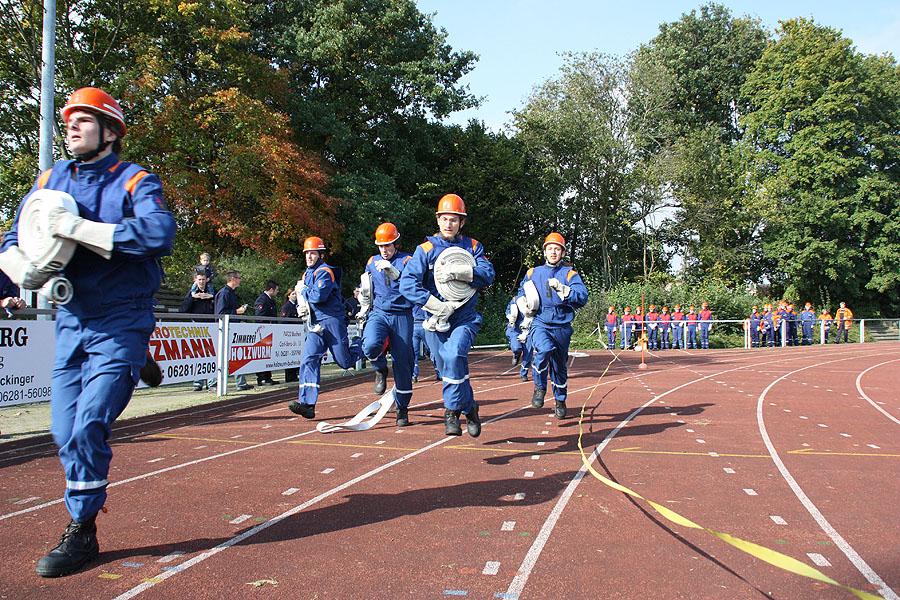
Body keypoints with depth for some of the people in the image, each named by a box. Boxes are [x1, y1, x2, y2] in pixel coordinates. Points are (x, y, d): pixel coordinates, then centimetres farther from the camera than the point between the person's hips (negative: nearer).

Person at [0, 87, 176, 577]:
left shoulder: (135, 182, -8)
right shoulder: (50, 181, 10)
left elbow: (161, 234, -27)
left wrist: (79, 228, -27)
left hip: (121, 325, -6)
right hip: (71, 321, 6)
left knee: (88, 427, -10)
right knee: (65, 433, 8)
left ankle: (81, 533, 8)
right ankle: (85, 511, 28)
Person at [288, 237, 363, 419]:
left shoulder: (325, 271, -11)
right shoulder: (307, 274, 18)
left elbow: (319, 296, -25)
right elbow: (302, 297, 28)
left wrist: (303, 290, -7)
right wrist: (301, 305, 5)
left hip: (331, 320, -7)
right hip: (314, 324, 7)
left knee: (345, 362, 2)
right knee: (309, 360, -7)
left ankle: (363, 348, 34)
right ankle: (307, 403, -11)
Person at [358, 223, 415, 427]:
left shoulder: (406, 260, -2)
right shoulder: (372, 262, 13)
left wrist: (391, 270, -33)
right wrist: (365, 307, 20)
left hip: (402, 316, -2)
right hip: (378, 313, 3)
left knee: (403, 362, 0)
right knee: (370, 345, -29)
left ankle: (402, 409, 17)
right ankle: (380, 370, 7)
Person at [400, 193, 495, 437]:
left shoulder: (473, 247, 6)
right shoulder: (425, 249, 0)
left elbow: (488, 274, -8)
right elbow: (408, 283, -11)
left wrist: (461, 272, -24)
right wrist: (437, 306, -17)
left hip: (465, 317, -1)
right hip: (435, 319, 1)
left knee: (454, 355, -27)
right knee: (446, 367, 7)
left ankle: (452, 411, -13)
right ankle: (469, 409, 30)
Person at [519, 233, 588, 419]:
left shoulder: (570, 273, 4)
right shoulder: (533, 273, 12)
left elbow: (583, 297, -10)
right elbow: (521, 293, 26)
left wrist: (562, 289, -22)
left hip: (561, 326, 1)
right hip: (539, 323, 0)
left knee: (560, 365, 9)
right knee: (544, 349, -31)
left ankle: (560, 401, 31)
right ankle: (540, 387, -9)